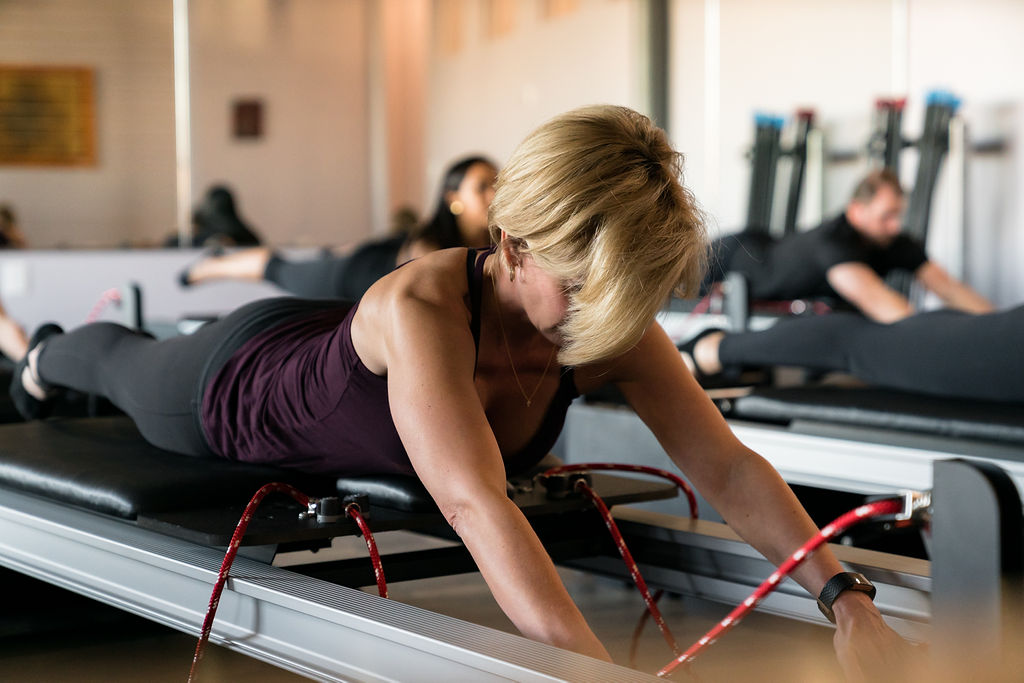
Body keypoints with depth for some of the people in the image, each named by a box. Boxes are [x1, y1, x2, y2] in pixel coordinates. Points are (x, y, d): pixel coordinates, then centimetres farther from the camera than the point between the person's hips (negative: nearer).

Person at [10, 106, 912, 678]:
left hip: (325, 349, 4)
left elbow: (726, 466, -36)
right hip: (235, 387, -4)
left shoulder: (615, 329, -33)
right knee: (126, 365, 33)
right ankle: (50, 354, 68)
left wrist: (844, 595, -50)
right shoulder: (422, 309, -51)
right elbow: (474, 503, -63)